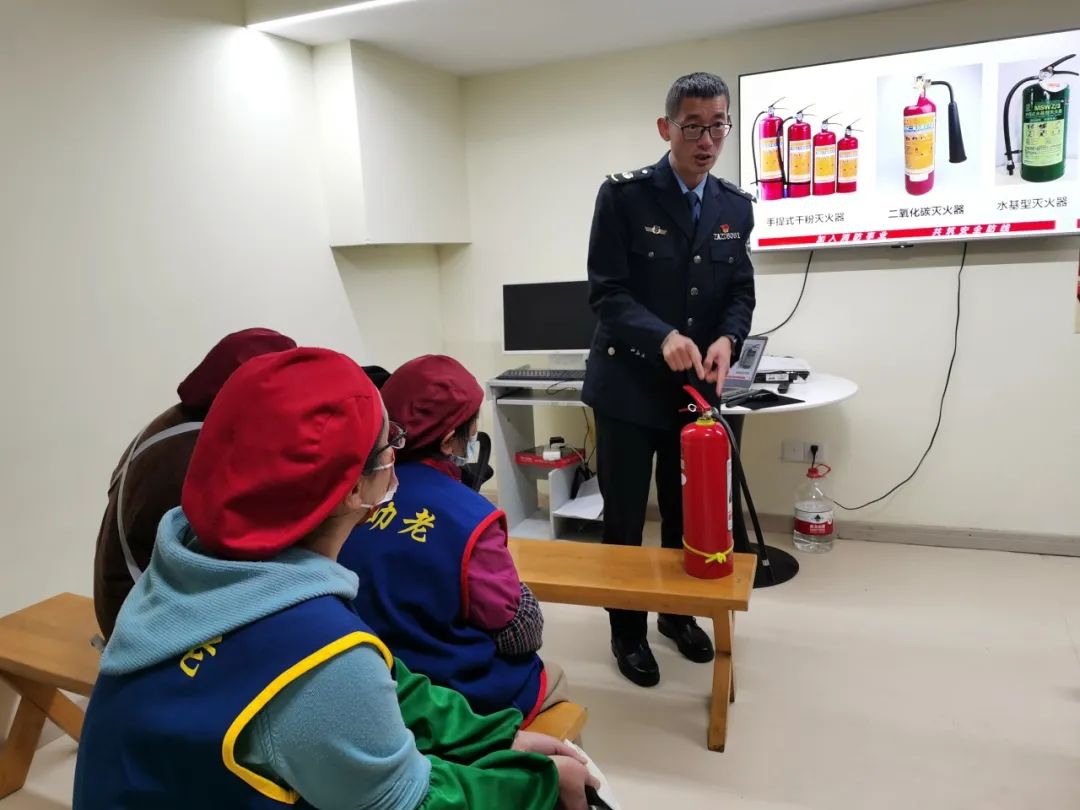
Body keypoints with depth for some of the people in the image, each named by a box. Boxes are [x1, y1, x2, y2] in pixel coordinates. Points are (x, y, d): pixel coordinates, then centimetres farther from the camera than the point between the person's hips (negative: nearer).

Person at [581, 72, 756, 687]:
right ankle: (628, 630, 28)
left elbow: (741, 292, 6)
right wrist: (662, 337, -31)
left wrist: (727, 340, -16)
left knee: (689, 514, 16)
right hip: (629, 386, -4)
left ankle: (679, 614, 39)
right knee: (624, 518, 8)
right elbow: (606, 292, -15)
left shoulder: (736, 207, 4)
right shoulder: (623, 195, -10)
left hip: (697, 388, 4)